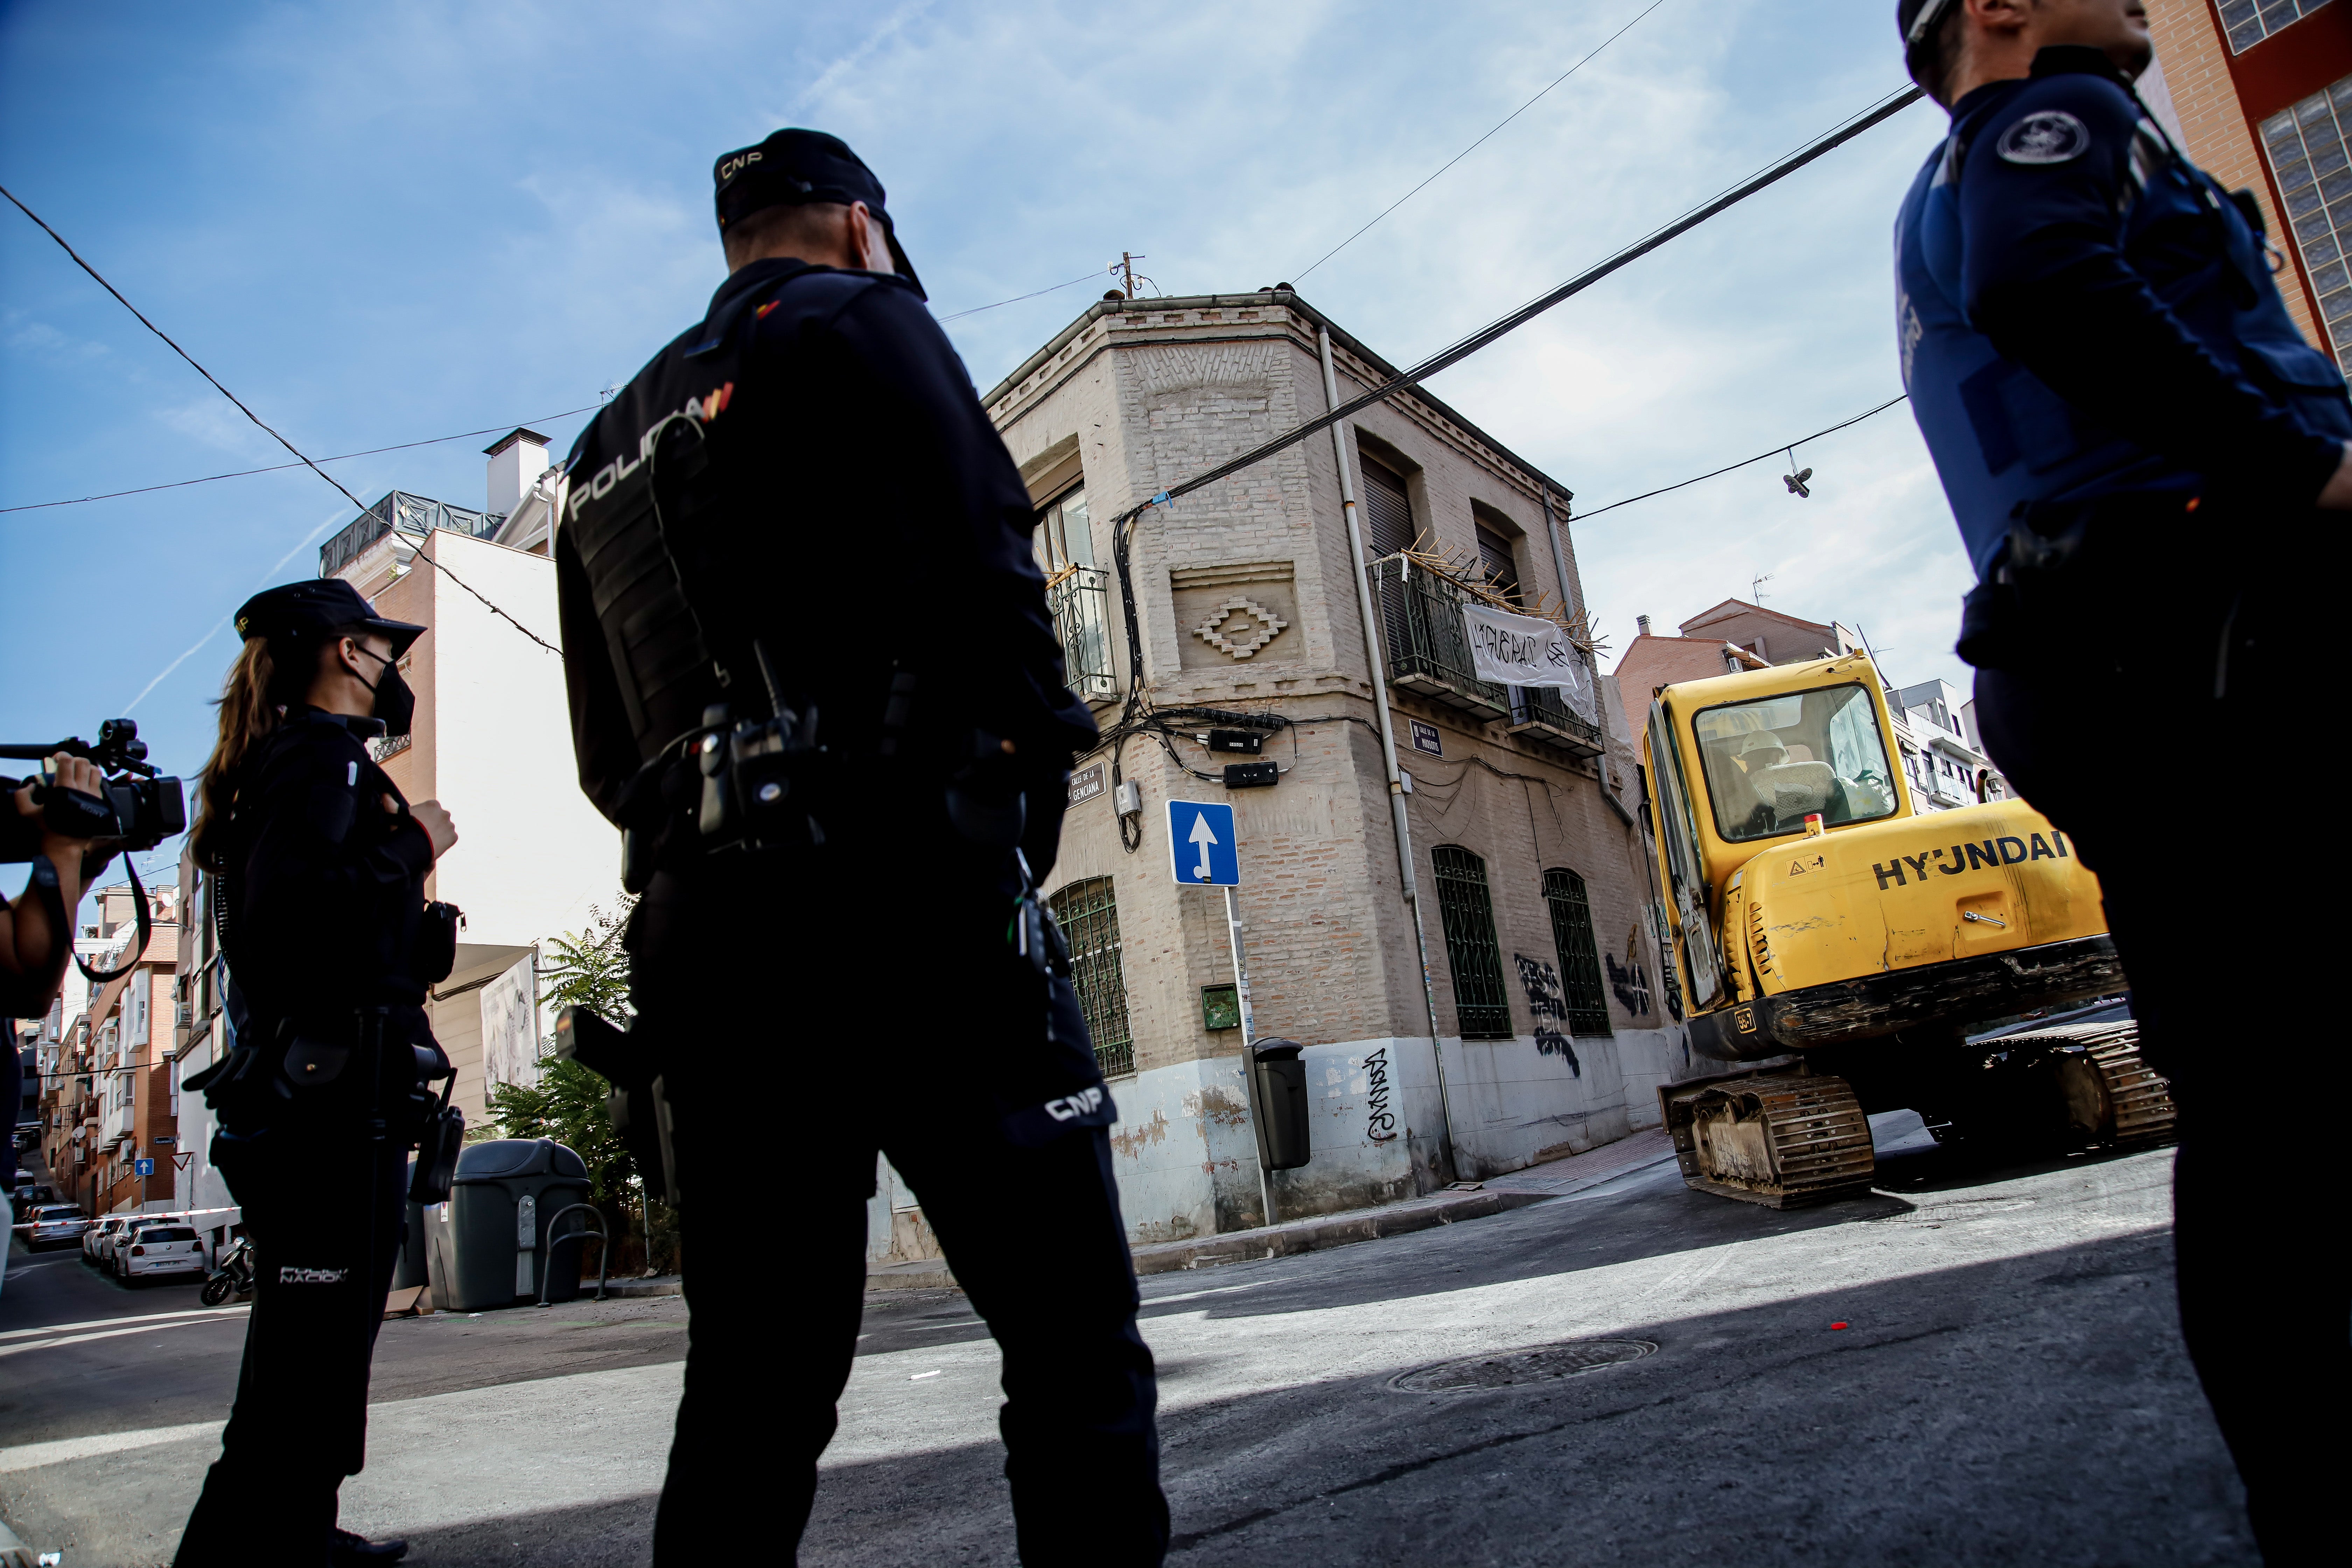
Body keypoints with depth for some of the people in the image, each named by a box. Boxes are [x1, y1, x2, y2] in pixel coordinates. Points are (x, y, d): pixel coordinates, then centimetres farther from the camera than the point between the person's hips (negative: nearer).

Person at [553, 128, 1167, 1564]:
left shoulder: (608, 451, 25)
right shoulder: (858, 322, 5)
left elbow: (609, 757, 21)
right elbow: (986, 579, -9)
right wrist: (1024, 797, 5)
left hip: (704, 933, 8)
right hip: (902, 905, -7)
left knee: (759, 1381, 12)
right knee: (1075, 1338, -3)